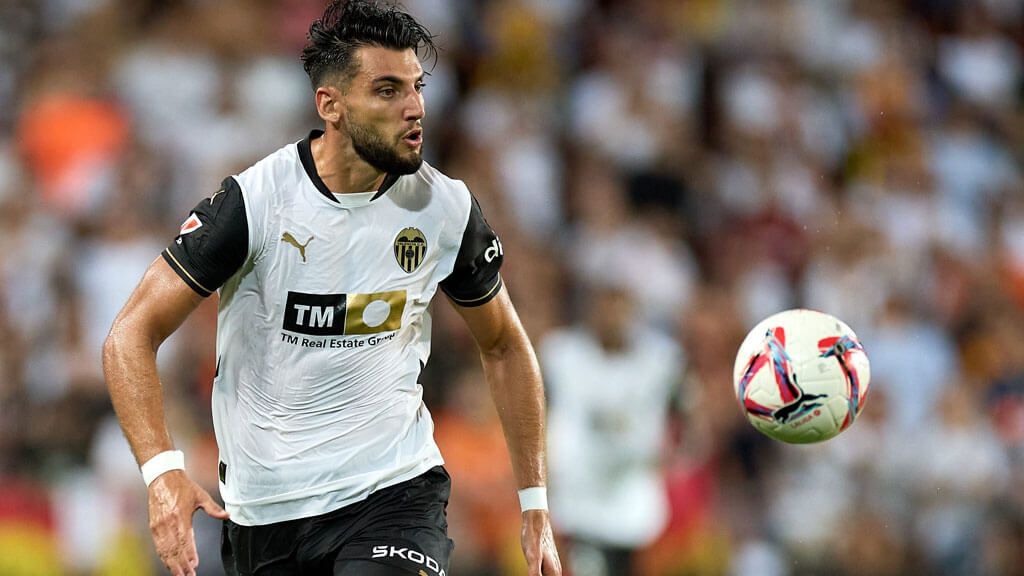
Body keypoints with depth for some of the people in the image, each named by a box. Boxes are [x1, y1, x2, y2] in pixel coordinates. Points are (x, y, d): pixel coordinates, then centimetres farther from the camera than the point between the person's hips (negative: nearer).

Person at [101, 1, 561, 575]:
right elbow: (132, 335, -11)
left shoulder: (447, 209, -3)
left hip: (393, 490, 0)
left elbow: (505, 346, 14)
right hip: (261, 510, 0)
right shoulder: (253, 201, -13)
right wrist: (163, 470, -26)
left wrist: (536, 505, 11)